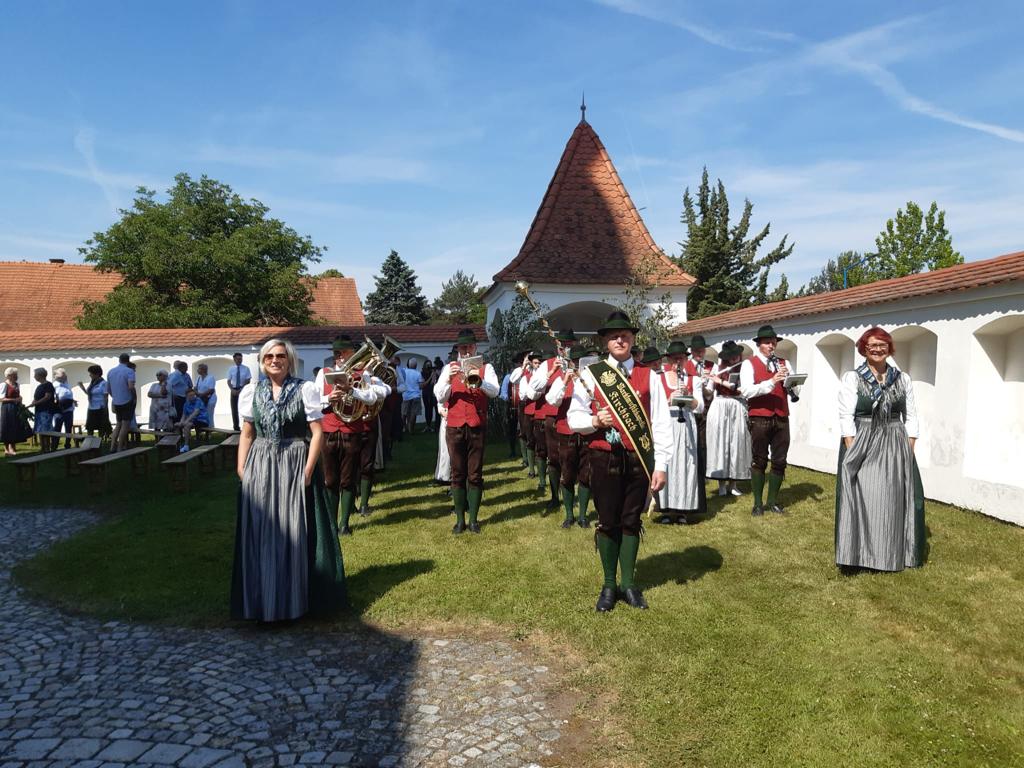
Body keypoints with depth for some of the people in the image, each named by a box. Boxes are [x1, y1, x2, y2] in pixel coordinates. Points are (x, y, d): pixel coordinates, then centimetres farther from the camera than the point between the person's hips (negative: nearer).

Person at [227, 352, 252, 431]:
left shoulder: (246, 368, -1)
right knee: (234, 408, 6)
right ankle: (236, 426, 14)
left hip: (243, 390, -2)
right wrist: (232, 389, -12)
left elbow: (248, 381, -5)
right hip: (234, 390, 3)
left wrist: (241, 389, -15)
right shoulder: (231, 369, 5)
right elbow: (229, 381, 5)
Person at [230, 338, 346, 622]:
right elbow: (247, 434, 12)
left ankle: (295, 599, 18)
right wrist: (242, 470, 3)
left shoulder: (305, 389, -3)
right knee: (260, 535, 7)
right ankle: (263, 599, 21)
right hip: (259, 468, 3)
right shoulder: (251, 392, 8)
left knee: (294, 534, 3)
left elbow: (317, 432, -5)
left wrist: (308, 470, -13)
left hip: (295, 467, -3)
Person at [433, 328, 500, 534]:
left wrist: (478, 380, -31)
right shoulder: (449, 368, 8)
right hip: (454, 427, 1)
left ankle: (473, 519, 10)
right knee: (458, 474, 6)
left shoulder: (485, 367, 5)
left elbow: (494, 391, -12)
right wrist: (449, 380, -20)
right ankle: (460, 519, 12)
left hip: (477, 426, -1)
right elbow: (439, 397, -2)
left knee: (475, 475, 3)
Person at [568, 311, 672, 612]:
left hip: (639, 459, 1)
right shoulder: (590, 374, 1)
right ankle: (609, 586, 23)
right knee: (608, 522, 7)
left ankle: (628, 584, 26)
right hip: (604, 459, -1)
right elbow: (573, 417, 3)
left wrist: (660, 466, -5)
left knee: (631, 522, 11)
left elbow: (661, 423, 0)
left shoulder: (648, 376, 2)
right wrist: (594, 421, -19)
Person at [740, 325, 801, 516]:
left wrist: (788, 378, -13)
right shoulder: (749, 364, 0)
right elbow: (746, 390, -14)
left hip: (781, 419, 5)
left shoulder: (783, 363, 14)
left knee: (779, 462, 8)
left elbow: (795, 391, 7)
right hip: (760, 419, -4)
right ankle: (758, 503, 10)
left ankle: (773, 501, 21)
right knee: (759, 461, 2)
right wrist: (771, 382, -22)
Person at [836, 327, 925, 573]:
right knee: (861, 499, -4)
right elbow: (846, 417, -6)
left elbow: (911, 417, 9)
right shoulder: (852, 378, -2)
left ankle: (893, 554, 20)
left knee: (894, 500, 7)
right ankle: (858, 555, 5)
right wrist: (852, 453, -13)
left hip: (894, 447, 3)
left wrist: (909, 451, 1)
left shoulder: (903, 379, 8)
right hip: (861, 445, -3)